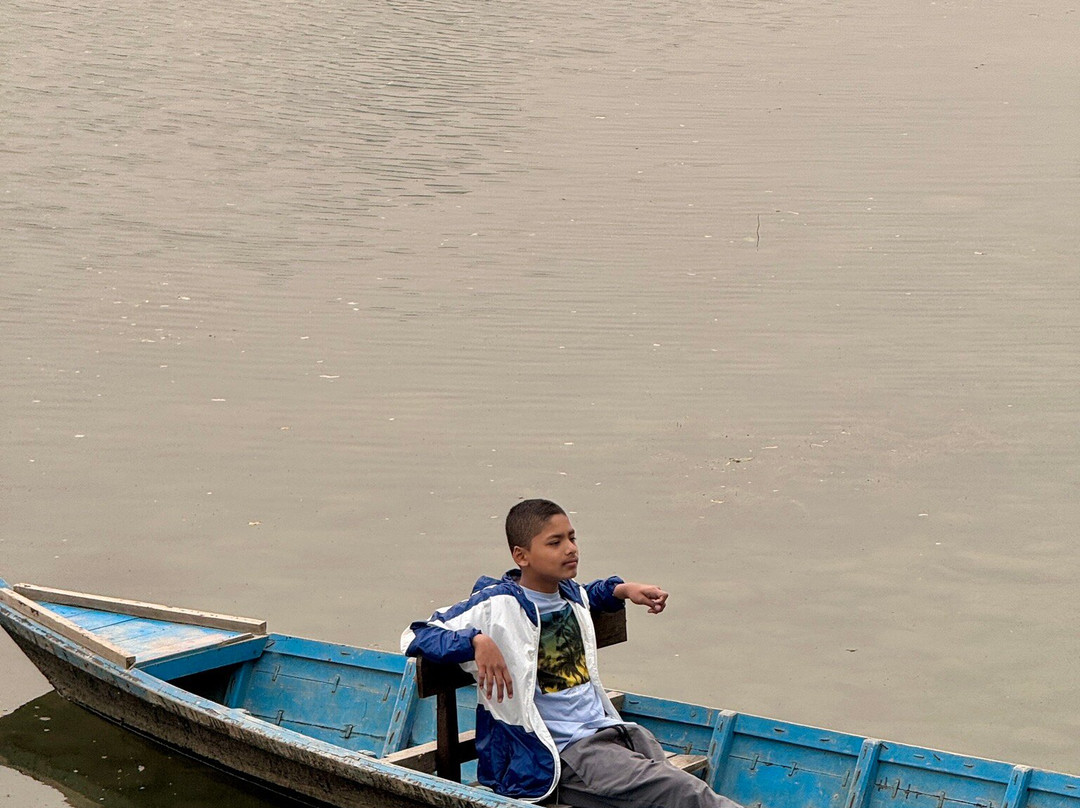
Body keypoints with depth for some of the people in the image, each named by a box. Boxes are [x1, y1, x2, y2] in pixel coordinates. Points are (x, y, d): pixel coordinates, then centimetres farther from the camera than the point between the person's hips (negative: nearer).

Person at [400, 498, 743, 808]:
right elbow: (415, 636, -9)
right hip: (562, 754, -7)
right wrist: (477, 641, -25)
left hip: (610, 729, 7)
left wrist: (623, 590, 24)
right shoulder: (496, 606, -4)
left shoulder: (570, 594, 18)